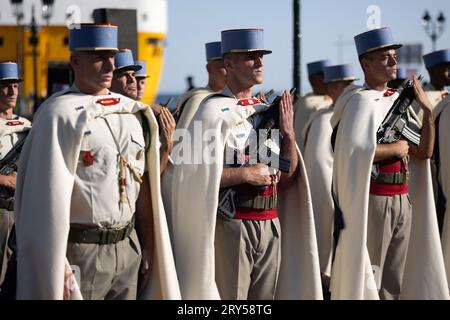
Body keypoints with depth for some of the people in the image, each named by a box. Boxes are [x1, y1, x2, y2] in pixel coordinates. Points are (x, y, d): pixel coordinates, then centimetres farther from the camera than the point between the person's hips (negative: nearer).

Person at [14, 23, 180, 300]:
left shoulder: (133, 113, 10)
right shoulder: (60, 114, -8)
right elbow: (49, 197, -13)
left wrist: (148, 247, 11)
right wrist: (57, 267, -17)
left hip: (128, 247, 6)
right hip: (80, 252, -6)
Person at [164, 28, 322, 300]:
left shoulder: (267, 111, 11)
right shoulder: (214, 111, -9)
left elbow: (288, 178, 13)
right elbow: (193, 174, -16)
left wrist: (289, 133, -1)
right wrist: (247, 174, -16)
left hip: (270, 226, 7)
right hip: (230, 226, -6)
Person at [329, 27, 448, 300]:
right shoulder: (361, 100, -9)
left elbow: (425, 152, 9)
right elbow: (353, 151, -24)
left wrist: (428, 111, -4)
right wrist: (396, 148, -11)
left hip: (403, 201, 7)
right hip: (372, 201, -7)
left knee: (394, 282, 12)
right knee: (367, 277, 0)